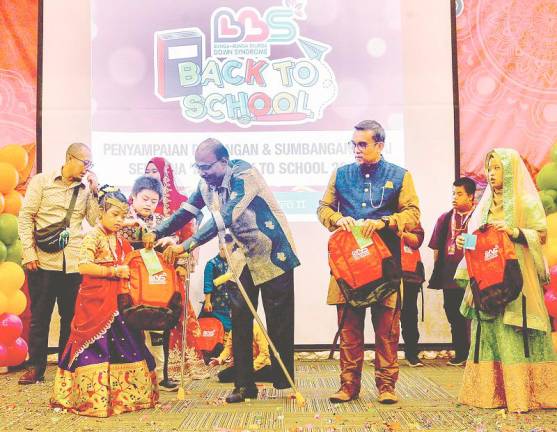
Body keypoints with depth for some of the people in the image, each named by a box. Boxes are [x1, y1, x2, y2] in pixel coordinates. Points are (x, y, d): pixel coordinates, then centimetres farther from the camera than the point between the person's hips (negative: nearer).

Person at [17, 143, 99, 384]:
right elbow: (25, 217, 0)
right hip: (44, 262, -2)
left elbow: (96, 221, 2)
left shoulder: (86, 189, 10)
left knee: (71, 316, 8)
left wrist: (94, 191, -4)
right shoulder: (42, 181, 3)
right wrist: (29, 252, -8)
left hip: (74, 263, 3)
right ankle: (35, 368, 13)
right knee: (40, 316, 4)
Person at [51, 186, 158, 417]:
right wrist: (115, 271, -20)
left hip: (116, 300, 8)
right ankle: (95, 398, 1)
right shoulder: (94, 236, -9)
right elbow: (84, 266, -20)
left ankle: (122, 394, 16)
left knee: (121, 345, 8)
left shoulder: (119, 240, 15)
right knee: (97, 346, -6)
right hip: (95, 301, -8)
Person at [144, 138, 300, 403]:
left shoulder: (244, 175, -24)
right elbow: (186, 212, 5)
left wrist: (186, 246, -36)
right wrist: (157, 233, -10)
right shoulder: (206, 183, -1)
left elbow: (225, 219, -33)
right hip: (243, 255, 7)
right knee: (240, 318, 2)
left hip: (273, 253, -6)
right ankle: (244, 384, 8)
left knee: (278, 321, 0)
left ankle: (283, 383, 12)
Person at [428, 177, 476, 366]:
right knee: (455, 318, 11)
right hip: (450, 277, 4)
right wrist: (439, 270, 8)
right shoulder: (445, 218, 10)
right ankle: (461, 354, 21)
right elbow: (436, 248, 13)